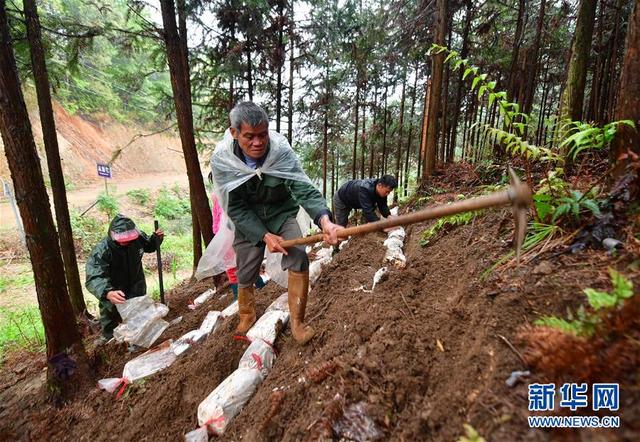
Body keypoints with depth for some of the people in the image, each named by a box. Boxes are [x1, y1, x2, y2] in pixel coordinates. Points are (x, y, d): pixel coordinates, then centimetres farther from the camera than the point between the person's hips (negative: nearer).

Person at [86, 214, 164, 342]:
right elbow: (94, 278, -43)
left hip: (136, 289, 4)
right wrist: (107, 293, -63)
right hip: (114, 292, -4)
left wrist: (157, 238, -18)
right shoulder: (101, 251, -34)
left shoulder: (138, 238, -20)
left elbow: (149, 247, 4)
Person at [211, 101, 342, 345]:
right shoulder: (221, 160, -22)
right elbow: (235, 209, -18)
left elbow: (304, 189, -34)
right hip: (247, 221, 1)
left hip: (281, 213, 0)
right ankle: (247, 317, 40)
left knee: (298, 258, -21)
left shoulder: (282, 151, -25)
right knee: (245, 274, 8)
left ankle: (297, 322, -1)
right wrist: (264, 236, -26)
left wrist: (324, 219, -53)